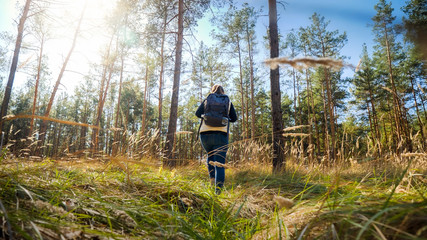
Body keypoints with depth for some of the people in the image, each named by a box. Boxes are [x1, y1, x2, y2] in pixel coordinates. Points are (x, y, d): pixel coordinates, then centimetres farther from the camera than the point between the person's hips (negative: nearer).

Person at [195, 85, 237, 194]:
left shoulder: (207, 99, 12)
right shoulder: (228, 101, 13)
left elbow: (198, 113, 6)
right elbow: (234, 118, 15)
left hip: (205, 133, 1)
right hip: (221, 134, -1)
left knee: (210, 155, 25)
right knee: (219, 161, 0)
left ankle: (212, 177, 12)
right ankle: (219, 185, -13)